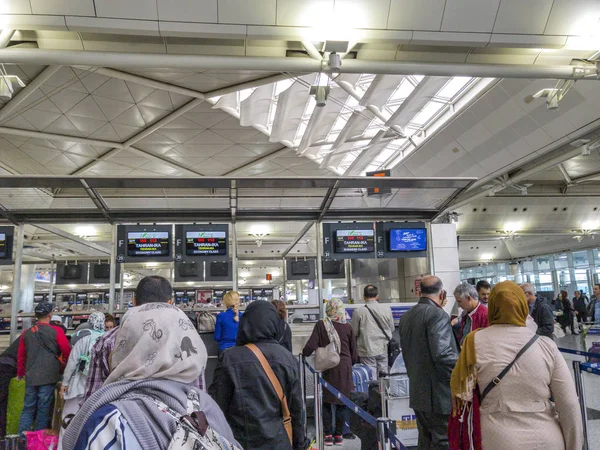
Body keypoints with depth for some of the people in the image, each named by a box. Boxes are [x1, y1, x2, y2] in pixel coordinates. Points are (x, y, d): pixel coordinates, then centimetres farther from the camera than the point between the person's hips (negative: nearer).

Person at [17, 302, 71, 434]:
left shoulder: (26, 333, 7)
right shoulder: (56, 331, -7)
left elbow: (21, 356, 15)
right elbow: (67, 352, -6)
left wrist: (20, 374, 28)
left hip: (30, 378, 4)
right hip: (48, 378, -4)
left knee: (28, 409, 12)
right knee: (43, 410, 4)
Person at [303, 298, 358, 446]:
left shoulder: (321, 325, -7)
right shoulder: (347, 327, -3)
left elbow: (311, 346, -11)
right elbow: (354, 352, 3)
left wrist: (304, 353, 9)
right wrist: (352, 362, 22)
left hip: (327, 367, -1)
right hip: (345, 367, 1)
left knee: (326, 402, 12)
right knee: (342, 402, 11)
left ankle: (328, 434, 15)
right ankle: (339, 434, 17)